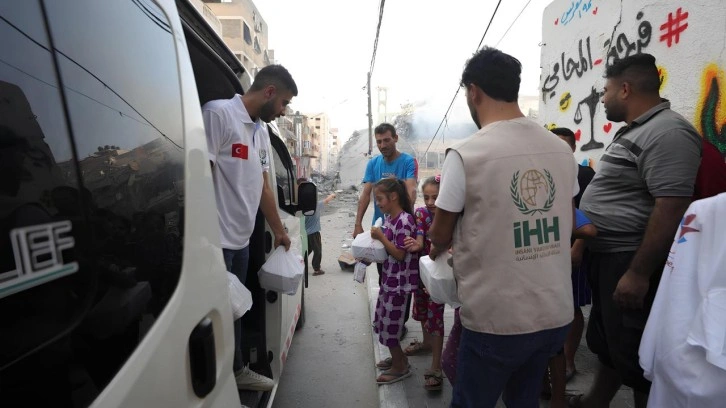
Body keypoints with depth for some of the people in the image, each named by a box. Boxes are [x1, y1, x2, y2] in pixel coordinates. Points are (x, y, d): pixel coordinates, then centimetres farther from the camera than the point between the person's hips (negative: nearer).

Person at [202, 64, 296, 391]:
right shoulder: (218, 113, -12)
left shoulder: (261, 131, 14)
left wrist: (279, 230, 23)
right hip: (216, 241, -8)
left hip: (241, 240, 8)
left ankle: (237, 371, 37)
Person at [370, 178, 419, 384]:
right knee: (384, 320, 19)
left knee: (389, 322, 2)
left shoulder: (404, 221, -21)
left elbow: (400, 254, -20)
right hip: (389, 277, 9)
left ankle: (400, 367, 22)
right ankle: (398, 357, 38)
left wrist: (381, 237, -23)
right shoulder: (389, 217, 5)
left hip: (399, 280, -9)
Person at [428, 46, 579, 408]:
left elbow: (440, 235, -7)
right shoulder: (561, 150, 2)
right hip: (556, 314, 6)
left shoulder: (466, 154, -16)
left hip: (497, 319, -6)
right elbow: (566, 224, 14)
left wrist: (438, 244, 15)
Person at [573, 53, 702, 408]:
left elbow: (670, 209, -25)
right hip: (607, 258, 10)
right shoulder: (632, 132, 14)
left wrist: (639, 273, -26)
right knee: (606, 344, 23)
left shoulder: (667, 133, -18)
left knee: (635, 355, 5)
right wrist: (584, 243, 22)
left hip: (631, 263, -10)